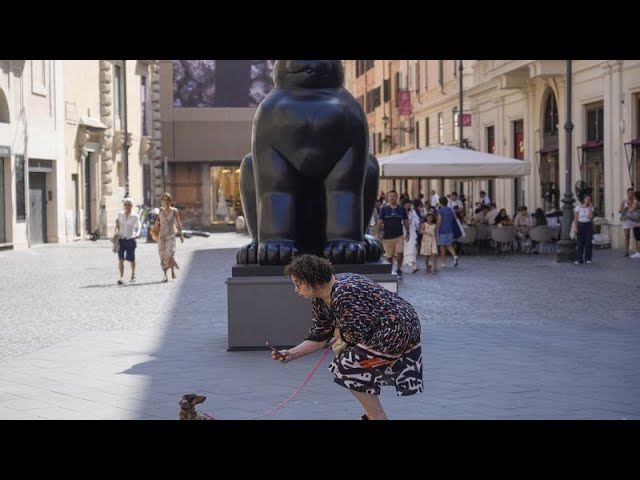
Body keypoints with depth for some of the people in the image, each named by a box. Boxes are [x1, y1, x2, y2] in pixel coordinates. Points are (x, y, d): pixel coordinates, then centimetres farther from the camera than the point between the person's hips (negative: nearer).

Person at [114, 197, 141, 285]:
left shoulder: (135, 216, -2)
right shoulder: (120, 214, 6)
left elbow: (138, 227, -3)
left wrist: (137, 234, -22)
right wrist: (116, 231, 0)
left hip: (130, 240, -1)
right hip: (121, 239, 1)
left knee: (131, 259, 10)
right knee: (120, 259, -12)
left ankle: (133, 274, 36)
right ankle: (121, 277, -14)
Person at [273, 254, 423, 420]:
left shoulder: (344, 295, -28)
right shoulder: (320, 300, 4)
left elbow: (358, 335, -25)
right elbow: (318, 338, 9)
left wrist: (341, 334, -6)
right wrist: (291, 354, -2)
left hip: (397, 331, -10)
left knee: (349, 370, -8)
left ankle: (377, 416, 3)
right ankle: (372, 415, 28)